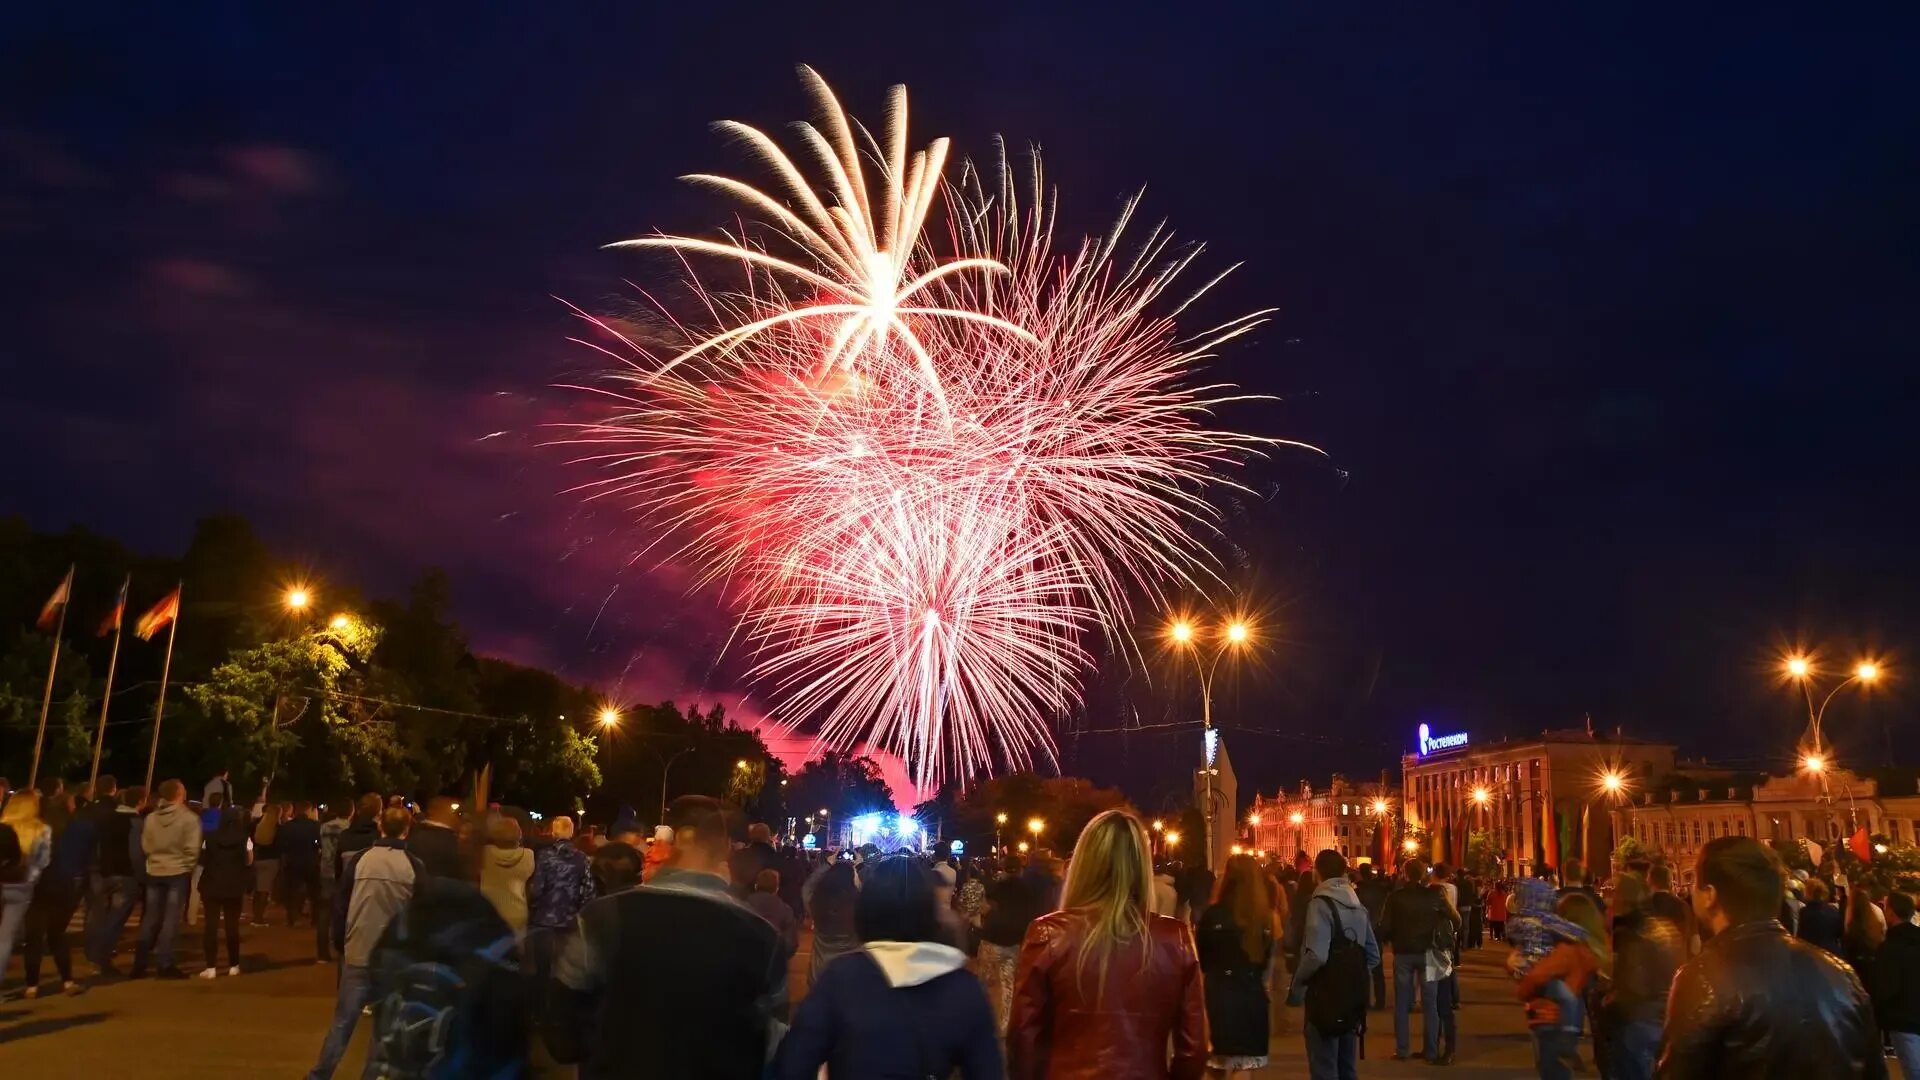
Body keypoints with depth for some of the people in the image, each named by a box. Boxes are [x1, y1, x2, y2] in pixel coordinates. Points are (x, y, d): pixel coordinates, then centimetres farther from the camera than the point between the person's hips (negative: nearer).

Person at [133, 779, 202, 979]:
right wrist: (188, 867, 2)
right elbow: (192, 849, -14)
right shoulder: (189, 818, -13)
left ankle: (140, 964, 15)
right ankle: (165, 965, 0)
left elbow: (145, 846, 5)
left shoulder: (150, 817, 2)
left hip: (154, 872, 5)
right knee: (170, 920, 0)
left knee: (150, 919, 12)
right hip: (178, 872, -5)